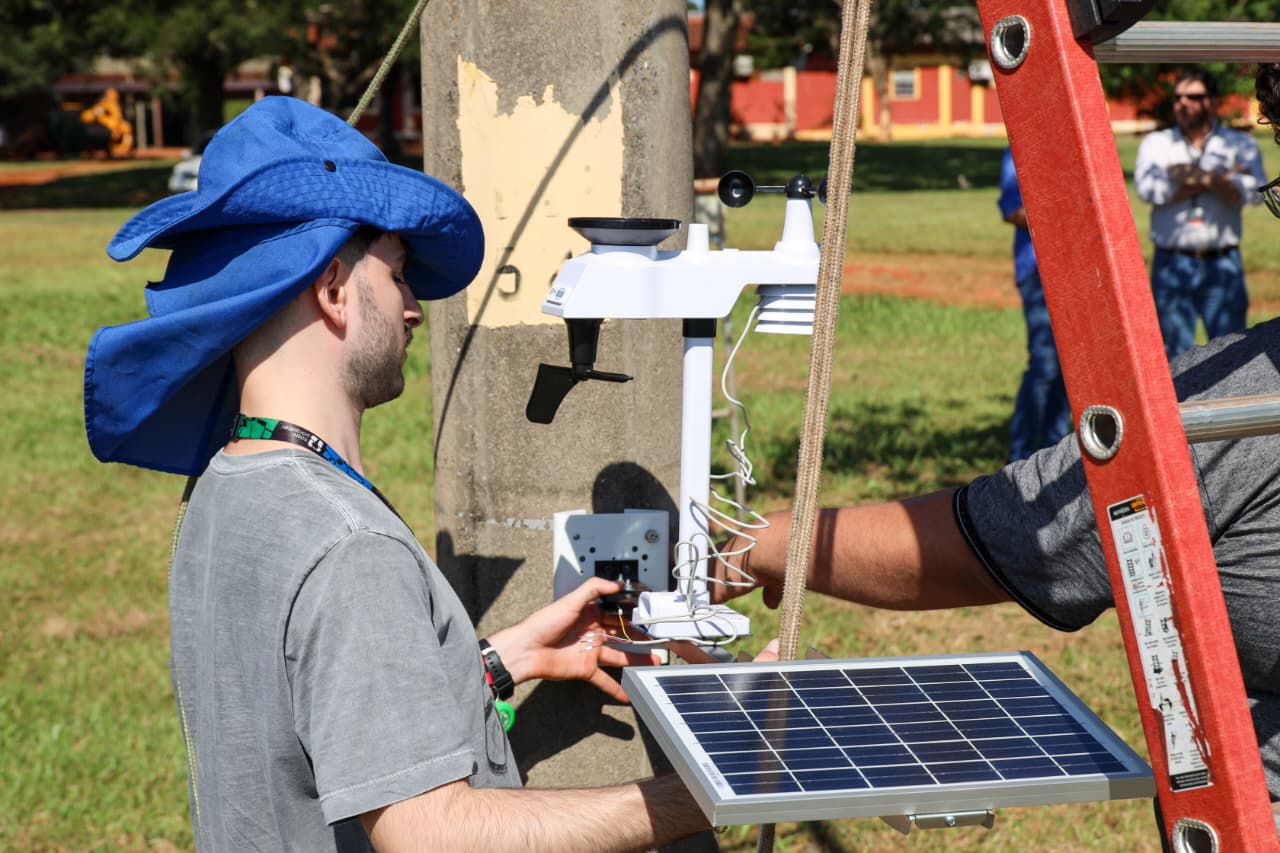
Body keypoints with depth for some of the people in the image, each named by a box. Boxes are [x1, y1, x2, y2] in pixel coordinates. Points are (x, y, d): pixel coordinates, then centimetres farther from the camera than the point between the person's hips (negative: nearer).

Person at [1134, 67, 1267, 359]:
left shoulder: (1239, 144, 11)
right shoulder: (1156, 144, 12)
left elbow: (1254, 190, -8)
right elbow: (1149, 188, -10)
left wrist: (1200, 176, -13)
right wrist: (1224, 179, -7)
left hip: (1222, 264, 0)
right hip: (1172, 264, 0)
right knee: (1172, 351, 0)